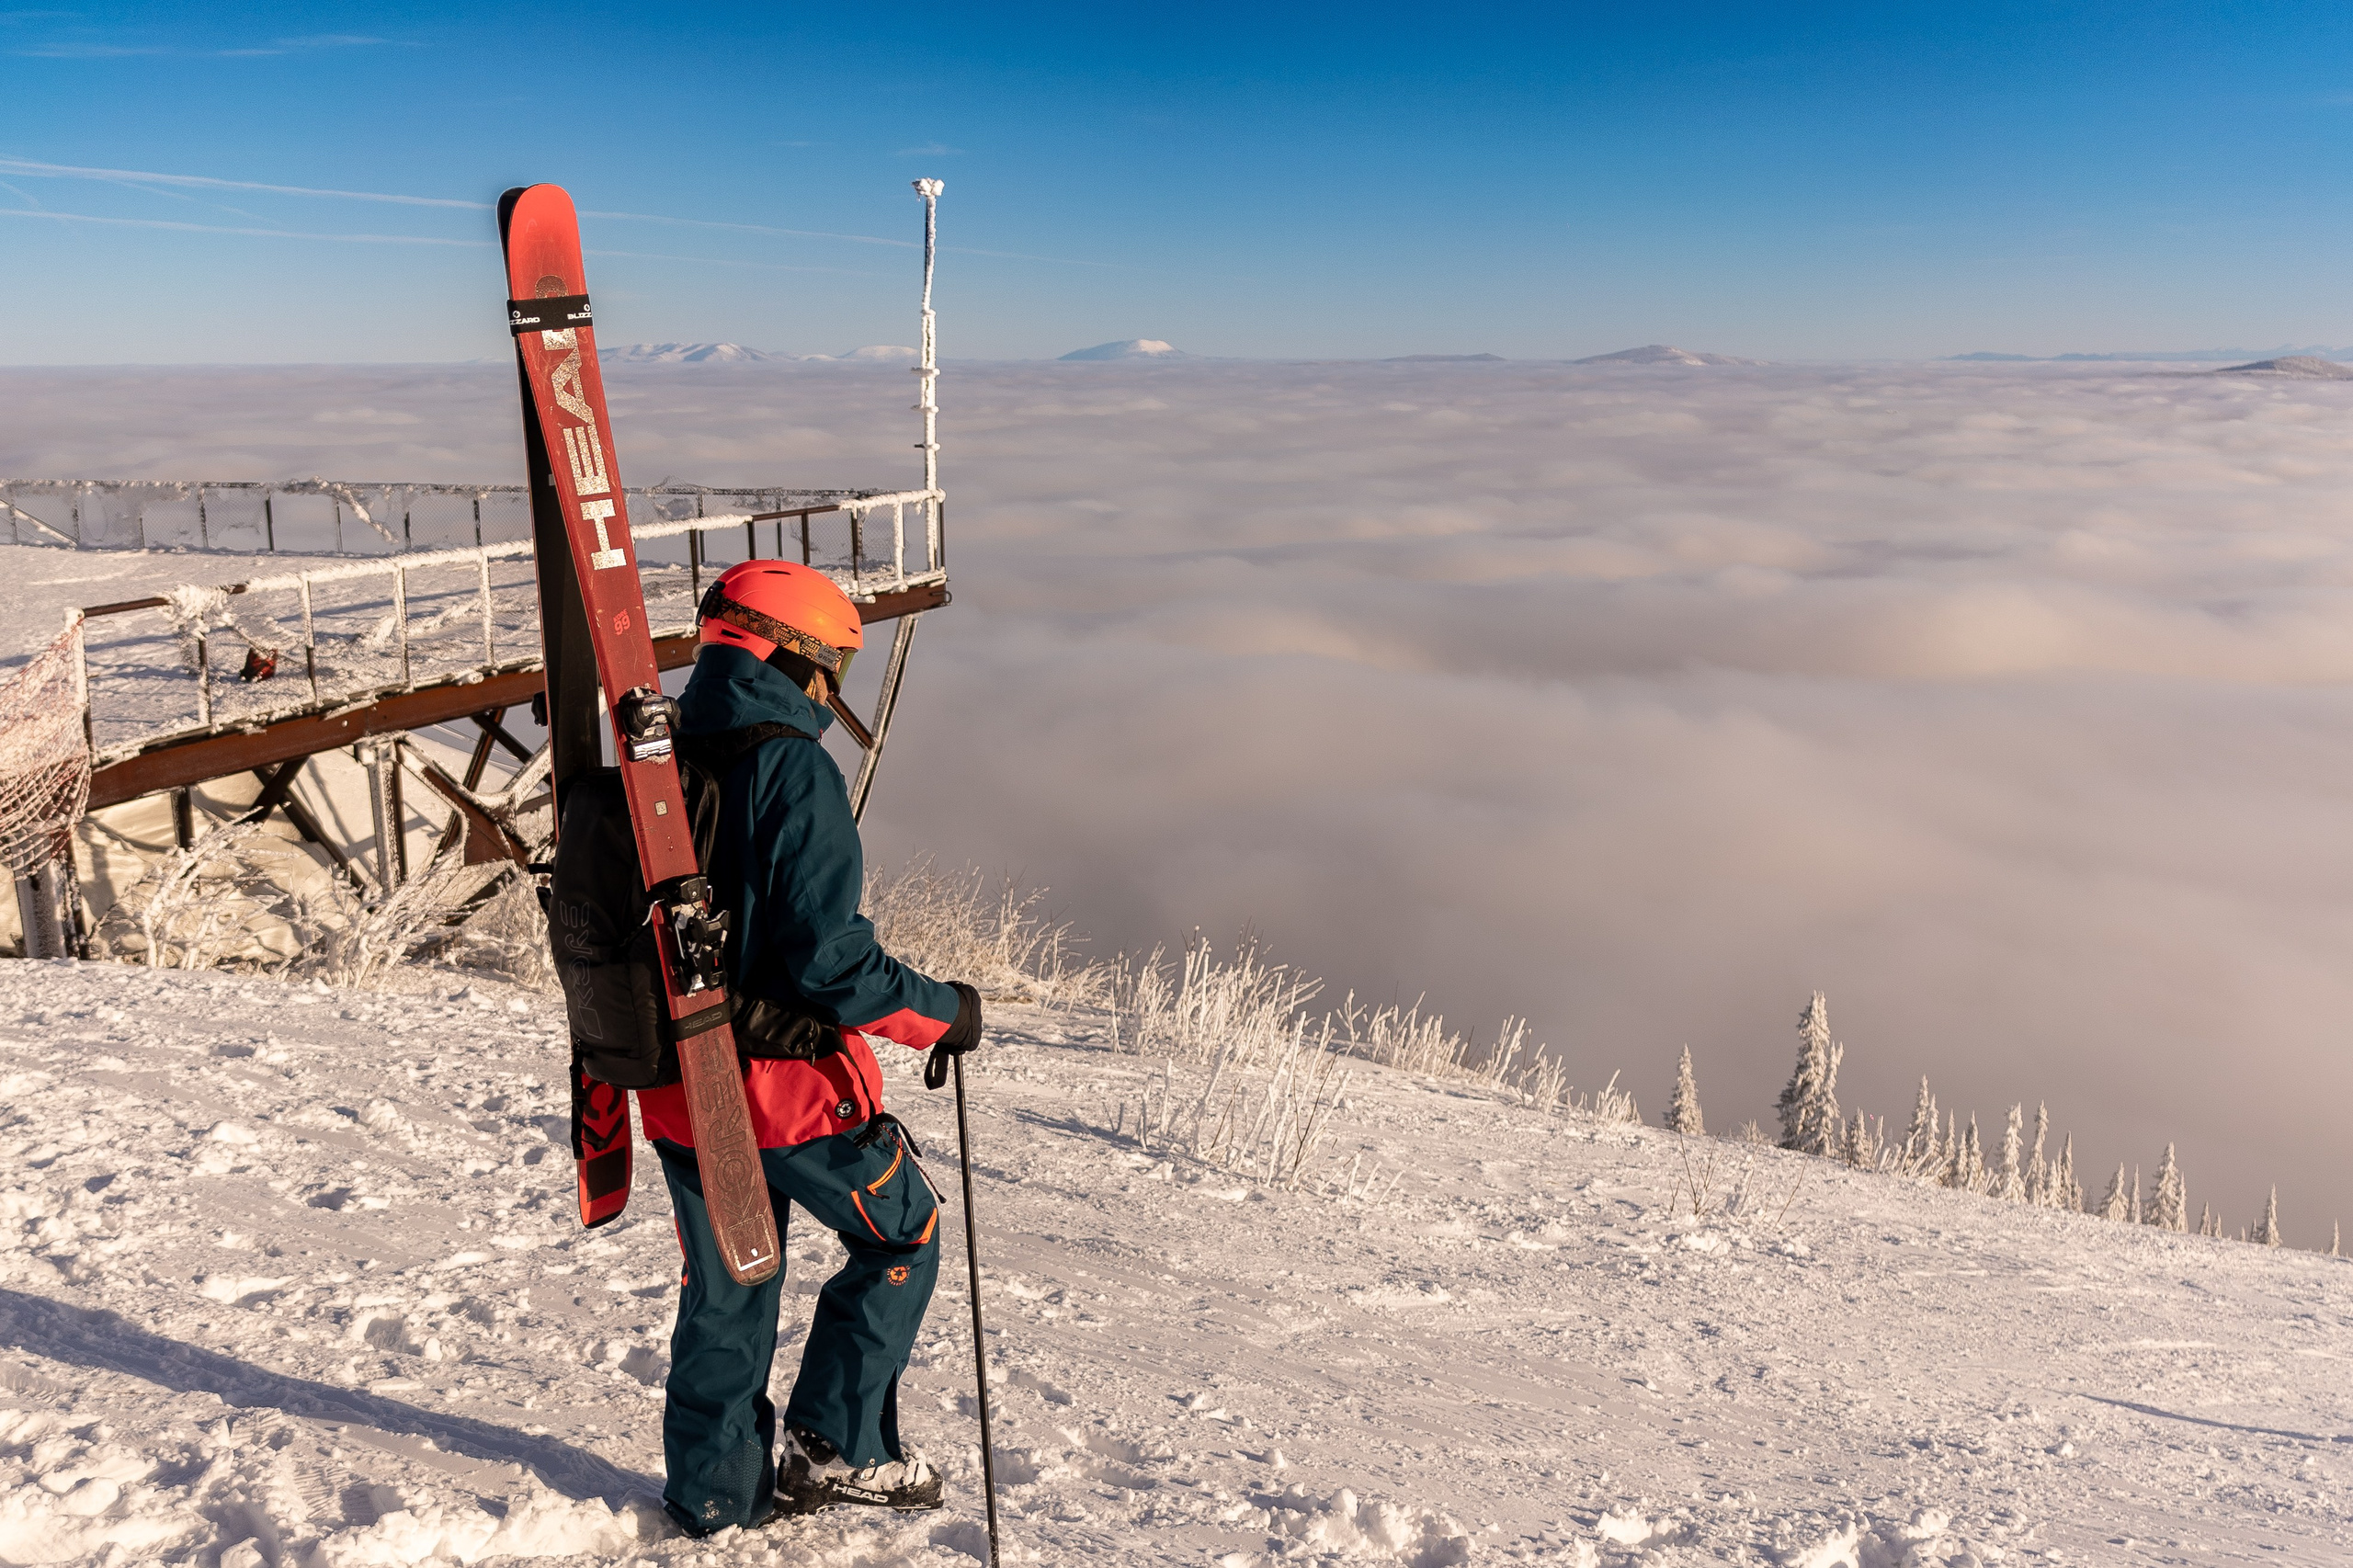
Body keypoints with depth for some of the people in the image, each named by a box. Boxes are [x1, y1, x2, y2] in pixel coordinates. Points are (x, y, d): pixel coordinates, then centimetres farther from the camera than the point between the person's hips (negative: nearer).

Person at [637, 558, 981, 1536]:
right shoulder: (792, 768, -19)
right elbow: (825, 954, -25)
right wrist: (942, 1013, -12)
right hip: (787, 1083, -7)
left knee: (723, 1289, 22)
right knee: (904, 1236, 15)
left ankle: (716, 1490, 34)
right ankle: (837, 1443, 18)